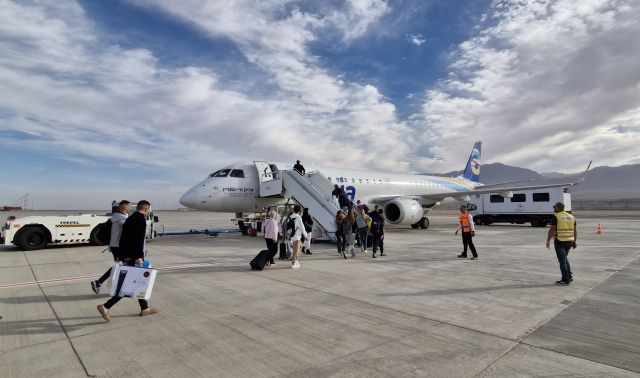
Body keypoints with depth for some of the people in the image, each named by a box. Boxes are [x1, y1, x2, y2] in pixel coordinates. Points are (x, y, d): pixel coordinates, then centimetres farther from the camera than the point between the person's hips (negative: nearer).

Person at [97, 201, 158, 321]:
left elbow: (122, 239, 18)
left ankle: (145, 308, 23)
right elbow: (139, 239, -23)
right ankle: (106, 307, -4)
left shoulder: (129, 219, 16)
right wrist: (139, 256, -25)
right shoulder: (141, 219, -12)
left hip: (127, 256, 10)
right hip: (135, 257, -10)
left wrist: (123, 257, 21)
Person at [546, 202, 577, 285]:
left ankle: (565, 279, 4)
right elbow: (575, 231, 12)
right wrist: (574, 242, 17)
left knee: (562, 260, 1)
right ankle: (569, 275, 18)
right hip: (570, 241, 6)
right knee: (565, 258, 23)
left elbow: (552, 230, -15)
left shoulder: (556, 217, -10)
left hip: (560, 242, -6)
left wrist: (548, 241, -8)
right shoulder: (571, 217, 10)